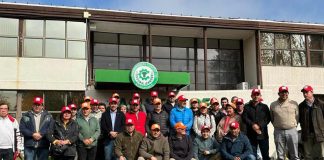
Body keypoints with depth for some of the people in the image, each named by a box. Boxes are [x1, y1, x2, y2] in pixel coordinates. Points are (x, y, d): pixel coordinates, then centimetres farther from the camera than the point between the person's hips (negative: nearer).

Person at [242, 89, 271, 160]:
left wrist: (260, 126, -15)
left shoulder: (264, 107, 9)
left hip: (263, 134, 0)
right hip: (251, 135, 0)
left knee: (265, 154, 7)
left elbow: (268, 119, -1)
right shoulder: (247, 107, 8)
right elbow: (244, 118, -2)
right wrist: (253, 125, -17)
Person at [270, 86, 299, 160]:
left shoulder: (294, 104, 3)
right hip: (278, 132, 1)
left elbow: (297, 117, 8)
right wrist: (277, 125, 9)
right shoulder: (273, 105, 6)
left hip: (292, 131, -1)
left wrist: (293, 126, 6)